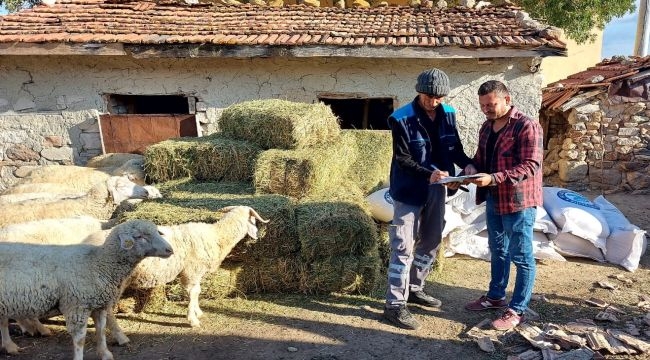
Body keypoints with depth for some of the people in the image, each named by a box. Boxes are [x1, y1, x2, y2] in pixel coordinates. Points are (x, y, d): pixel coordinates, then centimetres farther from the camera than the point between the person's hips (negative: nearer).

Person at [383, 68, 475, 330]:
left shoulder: (448, 114, 3)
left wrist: (467, 165, -12)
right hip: (409, 191, -7)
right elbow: (403, 159, -18)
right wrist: (429, 174, -30)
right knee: (404, 247, -4)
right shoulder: (401, 119, -15)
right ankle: (395, 305, 5)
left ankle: (414, 289, 35)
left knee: (431, 242, 17)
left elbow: (454, 148, 8)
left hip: (436, 190, 7)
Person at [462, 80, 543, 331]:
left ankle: (517, 310, 15)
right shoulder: (486, 128, 9)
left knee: (521, 257, 4)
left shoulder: (526, 127, -16)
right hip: (493, 199, 8)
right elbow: (480, 159, 17)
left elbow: (531, 166, -23)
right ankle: (496, 296, 36)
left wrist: (493, 178, -32)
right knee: (497, 251, 20)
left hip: (518, 201, -8)